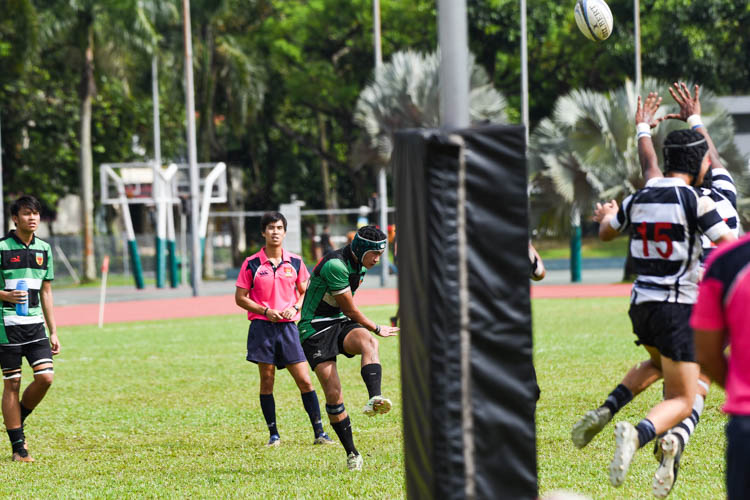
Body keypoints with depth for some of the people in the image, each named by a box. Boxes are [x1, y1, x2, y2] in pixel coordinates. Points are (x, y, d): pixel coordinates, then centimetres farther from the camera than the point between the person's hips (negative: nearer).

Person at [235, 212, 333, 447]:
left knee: (304, 381, -3)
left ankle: (319, 433, 1)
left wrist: (294, 308, -4)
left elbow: (305, 292, 17)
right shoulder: (252, 264, -1)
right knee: (267, 380, 0)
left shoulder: (295, 262, 6)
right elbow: (240, 297, 1)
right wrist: (266, 311, -11)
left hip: (288, 327, 2)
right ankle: (273, 434, 9)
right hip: (262, 328, -1)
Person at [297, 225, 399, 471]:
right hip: (315, 329, -7)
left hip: (341, 323, 7)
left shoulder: (359, 265, 7)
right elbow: (350, 310, -13)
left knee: (368, 342, -29)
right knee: (333, 393, -13)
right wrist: (377, 328, 0)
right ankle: (351, 453, -3)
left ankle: (375, 399, -48)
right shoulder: (335, 265, -21)